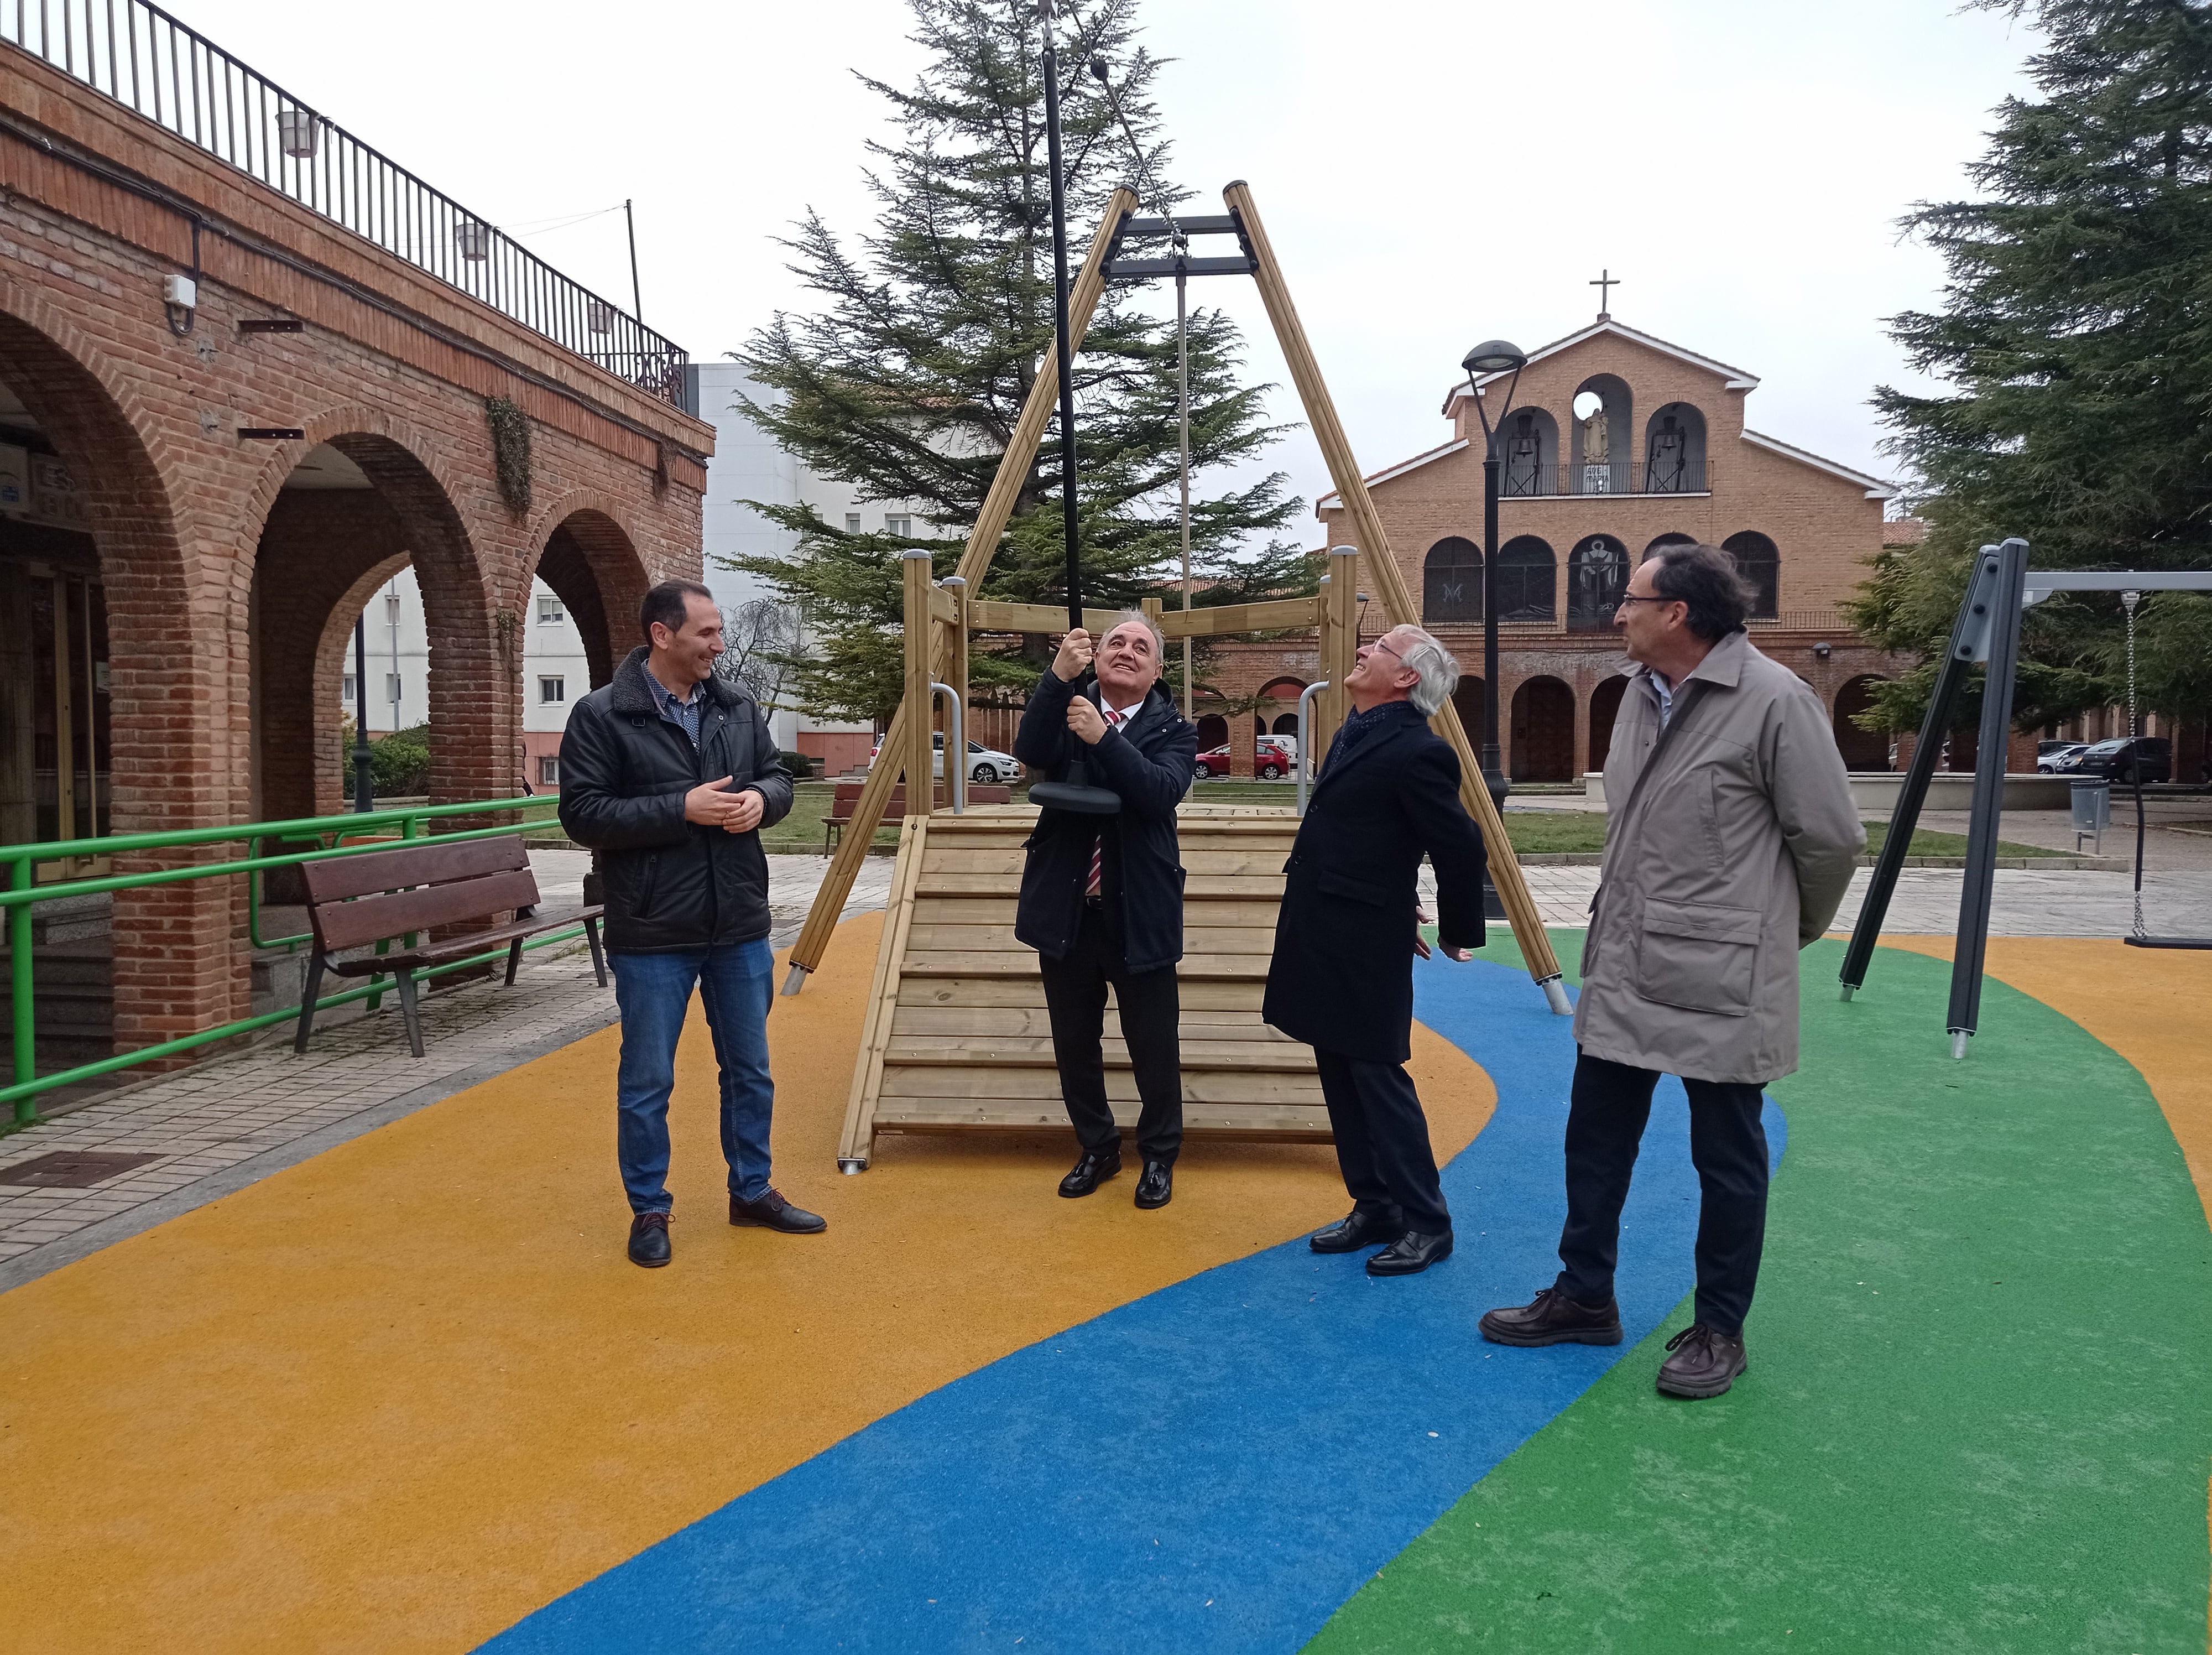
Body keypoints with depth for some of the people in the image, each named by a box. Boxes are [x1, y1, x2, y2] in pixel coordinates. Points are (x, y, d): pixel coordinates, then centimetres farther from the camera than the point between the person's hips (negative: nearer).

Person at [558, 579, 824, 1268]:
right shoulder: (602, 716, -10)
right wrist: (683, 809, -22)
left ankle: (752, 1190, 33)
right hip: (653, 935, -5)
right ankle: (649, 1210, 24)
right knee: (647, 1081, 7)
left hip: (740, 929, 5)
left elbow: (778, 775, 14)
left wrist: (762, 797, -10)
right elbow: (582, 814, -14)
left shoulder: (739, 706, 5)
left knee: (750, 1070, 16)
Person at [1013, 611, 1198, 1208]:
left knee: (1154, 1046, 6)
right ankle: (1097, 1148, 34)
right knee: (1075, 1042, 14)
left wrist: (1104, 739, -28)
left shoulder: (1173, 730, 0)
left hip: (1140, 914, -2)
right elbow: (1031, 754, -17)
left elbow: (1162, 793, -19)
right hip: (1067, 911, 2)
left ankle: (1159, 1157, 27)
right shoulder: (1066, 707, 4)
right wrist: (1058, 677, -27)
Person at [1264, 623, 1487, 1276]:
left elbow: (1461, 846, -15)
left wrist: (1457, 932, -3)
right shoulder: (1360, 733, 10)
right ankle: (1374, 1209, 26)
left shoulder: (1417, 752, -18)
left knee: (1379, 1080, -1)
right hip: (1326, 942, 9)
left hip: (1365, 950, -9)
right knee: (1342, 1082, 14)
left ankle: (1426, 1223, 12)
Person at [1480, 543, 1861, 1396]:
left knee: (1727, 1156, 8)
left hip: (1721, 979, -8)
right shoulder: (1642, 691, 8)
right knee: (1595, 1137, 16)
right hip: (1624, 967, 8)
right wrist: (1615, 918, 17)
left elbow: (1831, 837, -9)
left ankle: (1719, 1330, 24)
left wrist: (1791, 930, 4)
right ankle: (1584, 1297, 32)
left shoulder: (1774, 700, -16)